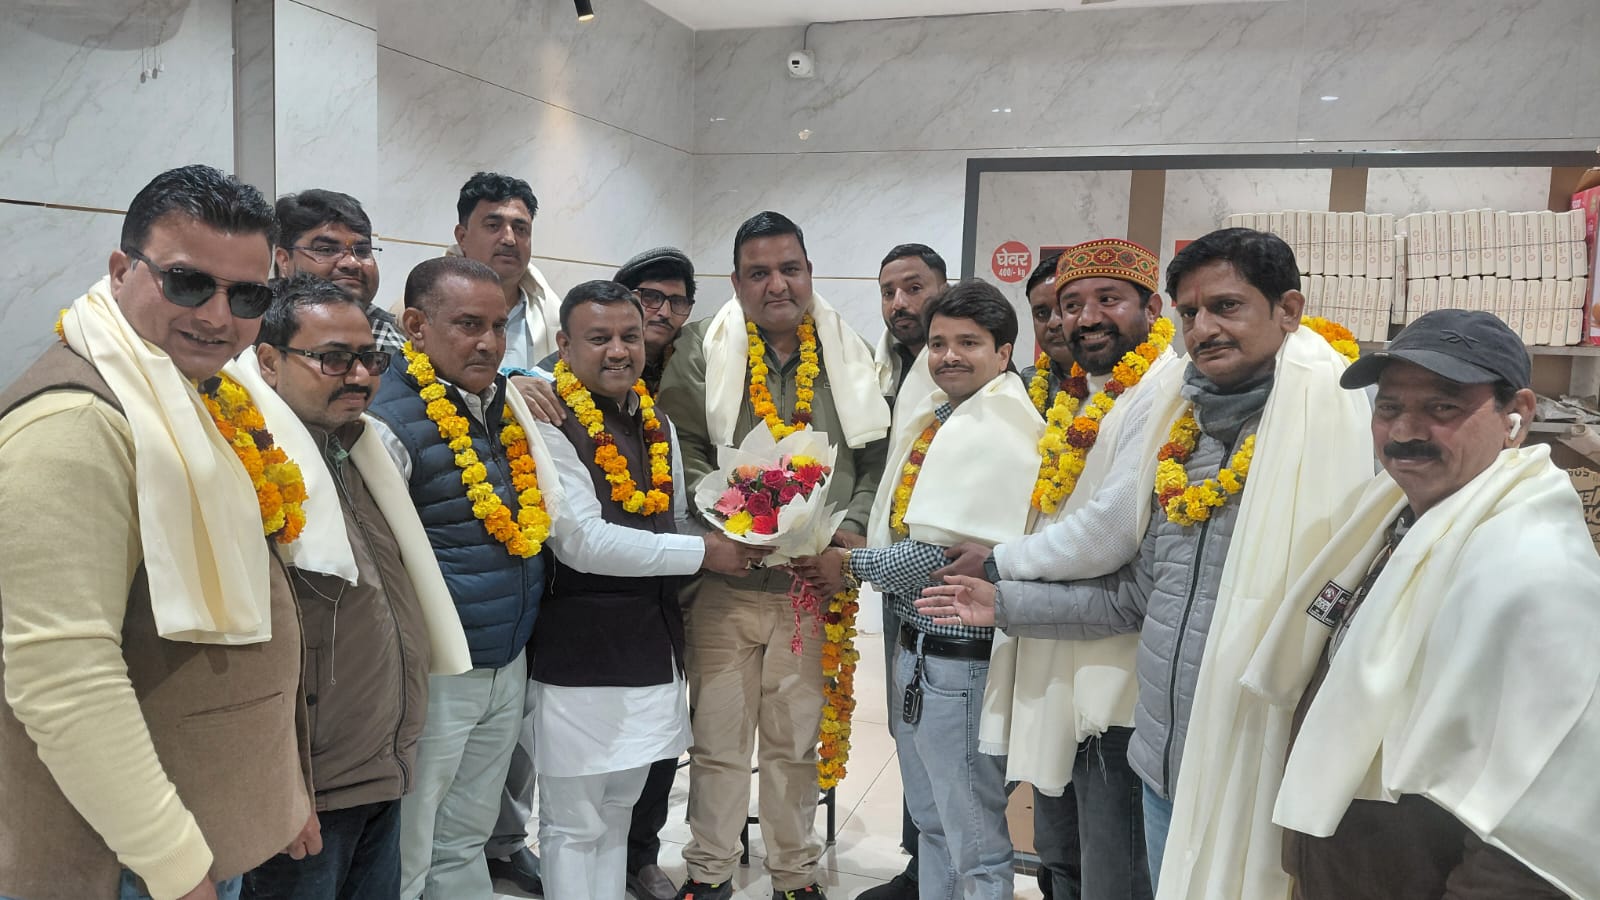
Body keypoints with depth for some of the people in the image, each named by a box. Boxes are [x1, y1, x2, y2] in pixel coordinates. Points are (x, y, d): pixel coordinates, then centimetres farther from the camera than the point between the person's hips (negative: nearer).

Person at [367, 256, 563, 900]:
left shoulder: (509, 404, 7)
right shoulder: (392, 423, -16)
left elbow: (550, 508, 15)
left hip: (509, 665, 7)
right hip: (435, 675, -7)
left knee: (467, 837, 22)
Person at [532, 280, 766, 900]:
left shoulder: (657, 424, 10)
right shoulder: (552, 426, -14)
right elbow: (583, 542, -21)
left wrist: (734, 537, -2)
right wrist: (702, 552, -15)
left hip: (654, 646, 7)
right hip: (578, 650, -7)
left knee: (617, 812, 20)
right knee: (575, 825, 6)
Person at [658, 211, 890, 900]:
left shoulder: (851, 357, 6)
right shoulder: (702, 351, 0)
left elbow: (876, 461, 8)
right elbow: (684, 449, -3)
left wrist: (852, 528, -6)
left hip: (815, 582, 2)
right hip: (724, 581, -1)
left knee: (797, 741, 14)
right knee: (718, 739, 8)